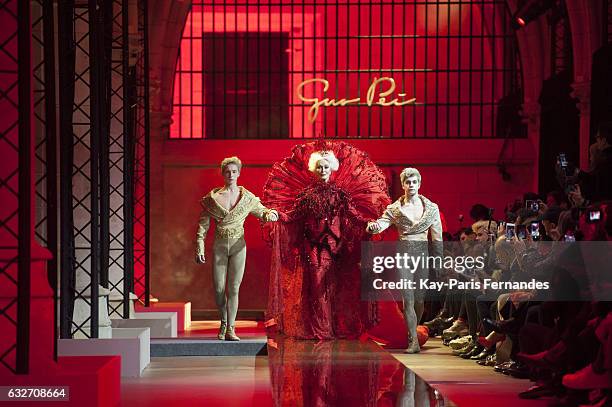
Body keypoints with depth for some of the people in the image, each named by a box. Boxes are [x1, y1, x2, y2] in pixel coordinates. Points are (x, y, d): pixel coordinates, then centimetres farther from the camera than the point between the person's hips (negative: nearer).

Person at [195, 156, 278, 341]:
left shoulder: (247, 197, 4)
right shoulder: (213, 197, 1)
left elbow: (262, 211, 14)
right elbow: (203, 224, 3)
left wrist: (271, 214, -11)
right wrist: (199, 248, -4)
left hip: (238, 245, 0)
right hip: (219, 245, 0)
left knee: (233, 289, -2)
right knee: (219, 289, -1)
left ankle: (230, 329, 3)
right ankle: (223, 322, 24)